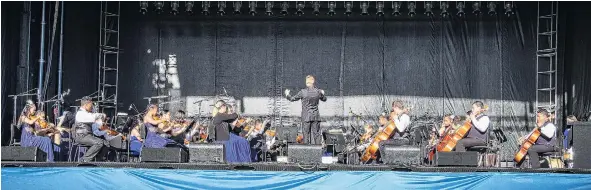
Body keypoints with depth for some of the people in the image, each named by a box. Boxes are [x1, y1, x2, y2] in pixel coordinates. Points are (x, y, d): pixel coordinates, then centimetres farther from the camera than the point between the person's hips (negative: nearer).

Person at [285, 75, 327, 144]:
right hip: (316, 116, 3)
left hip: (306, 116, -3)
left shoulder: (303, 92, -10)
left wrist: (287, 94, 19)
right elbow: (324, 99, 18)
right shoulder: (318, 91, -1)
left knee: (306, 133, 3)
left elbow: (292, 99, 0)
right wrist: (322, 94, 38)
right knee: (316, 133, 6)